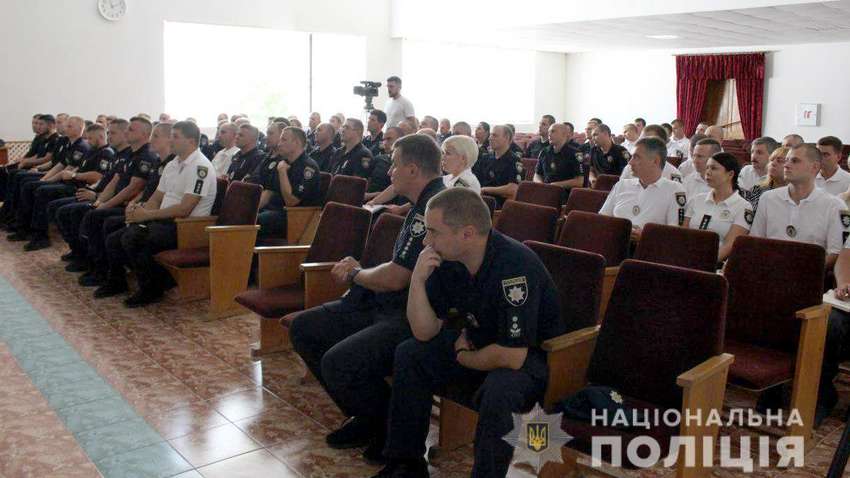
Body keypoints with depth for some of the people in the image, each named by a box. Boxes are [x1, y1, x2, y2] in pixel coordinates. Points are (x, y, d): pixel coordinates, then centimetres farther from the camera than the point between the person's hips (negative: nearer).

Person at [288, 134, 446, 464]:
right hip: (386, 306, 11)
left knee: (337, 362, -29)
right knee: (303, 328, 9)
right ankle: (365, 416, 15)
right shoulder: (423, 205, 13)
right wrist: (358, 270, 5)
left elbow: (395, 278, -22)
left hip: (414, 318, -11)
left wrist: (356, 274, -3)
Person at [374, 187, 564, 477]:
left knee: (498, 390, -36)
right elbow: (425, 333, -5)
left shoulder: (514, 266, -31)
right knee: (409, 355, 1)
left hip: (533, 354, -7)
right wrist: (418, 280, -20)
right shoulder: (447, 259, -9)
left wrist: (464, 357, -14)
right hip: (483, 344, 8)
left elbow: (512, 356, -33)